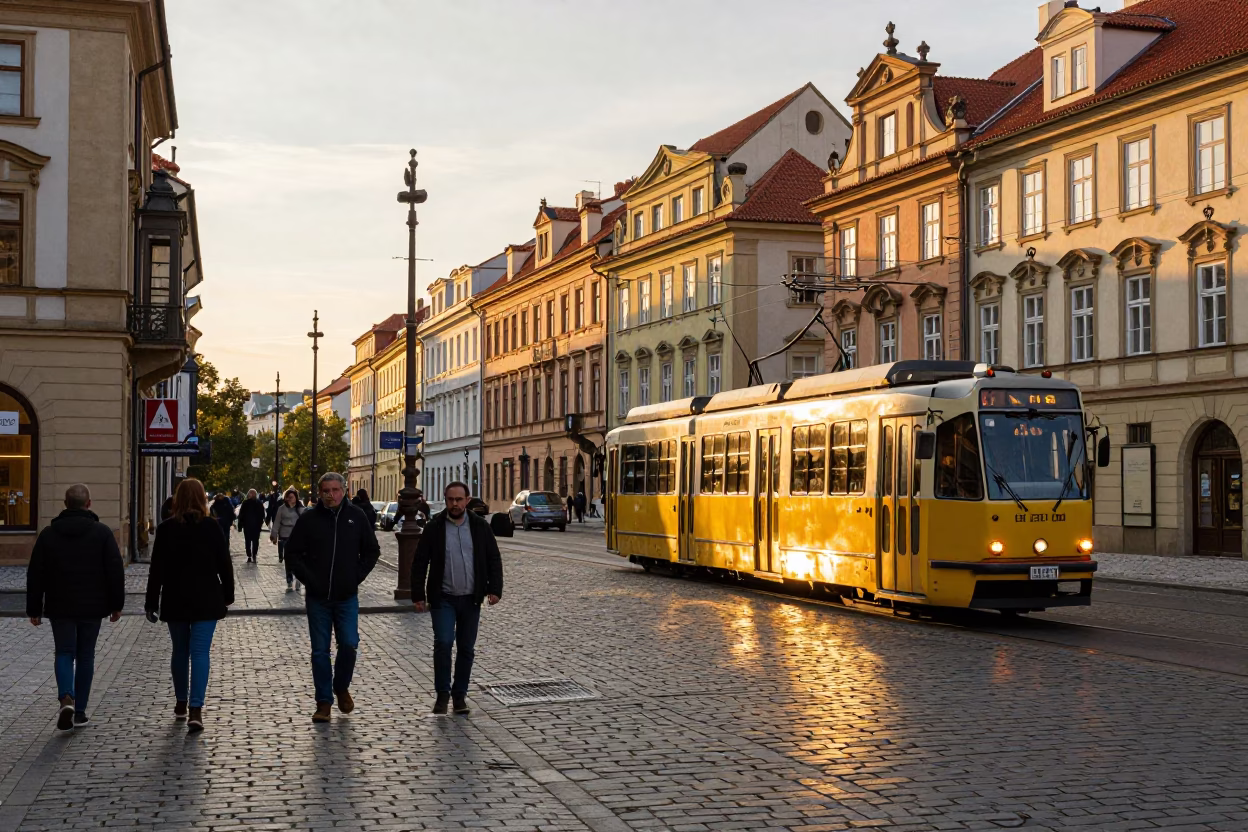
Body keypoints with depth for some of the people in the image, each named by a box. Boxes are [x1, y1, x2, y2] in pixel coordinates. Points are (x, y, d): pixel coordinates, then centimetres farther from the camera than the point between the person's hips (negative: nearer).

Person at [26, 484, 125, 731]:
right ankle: (79, 711, 12)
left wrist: (34, 609, 9)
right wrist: (116, 605, 4)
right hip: (91, 607, 0)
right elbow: (116, 571, -5)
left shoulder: (48, 534, 1)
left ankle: (66, 699, -18)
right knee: (85, 655, 10)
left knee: (64, 653, 7)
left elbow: (35, 574, 2)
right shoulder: (102, 533, -3)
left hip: (59, 607, 0)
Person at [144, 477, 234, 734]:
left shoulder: (166, 529, -3)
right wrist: (227, 595, 11)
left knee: (180, 651, 16)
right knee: (200, 652, -3)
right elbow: (224, 564, -1)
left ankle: (181, 704, 27)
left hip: (175, 601, 1)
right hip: (206, 600, -1)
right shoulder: (212, 527, -5)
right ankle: (195, 710, -14)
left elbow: (157, 569, -2)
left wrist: (151, 602, 4)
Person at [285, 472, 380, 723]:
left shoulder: (357, 517, 2)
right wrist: (308, 578, -6)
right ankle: (324, 701, 14)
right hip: (317, 598, 0)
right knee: (320, 651, 4)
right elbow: (292, 553, 4)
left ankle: (341, 687, 22)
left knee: (349, 645, -6)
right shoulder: (308, 519, -1)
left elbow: (372, 551, 10)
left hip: (347, 597, 0)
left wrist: (357, 576, 0)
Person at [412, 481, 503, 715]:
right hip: (443, 599, -2)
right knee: (443, 644, -13)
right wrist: (418, 595, -3)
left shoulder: (480, 527, 3)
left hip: (471, 599, 2)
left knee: (466, 649, 7)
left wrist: (495, 589, -6)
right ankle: (442, 694, 2)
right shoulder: (434, 528, -2)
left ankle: (460, 695, 19)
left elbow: (494, 559, 6)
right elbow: (420, 562, 1)